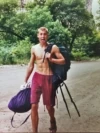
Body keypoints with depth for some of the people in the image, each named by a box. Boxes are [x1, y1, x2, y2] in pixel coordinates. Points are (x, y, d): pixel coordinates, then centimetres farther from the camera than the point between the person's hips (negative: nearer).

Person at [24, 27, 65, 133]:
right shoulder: (34, 48, 4)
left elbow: (63, 61, -2)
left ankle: (52, 121, 43)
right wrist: (25, 81, 12)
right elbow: (31, 65, 11)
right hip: (37, 77, 2)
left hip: (48, 78, -2)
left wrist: (51, 59, -19)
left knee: (49, 105, 10)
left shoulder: (53, 47, -4)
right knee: (34, 106, -6)